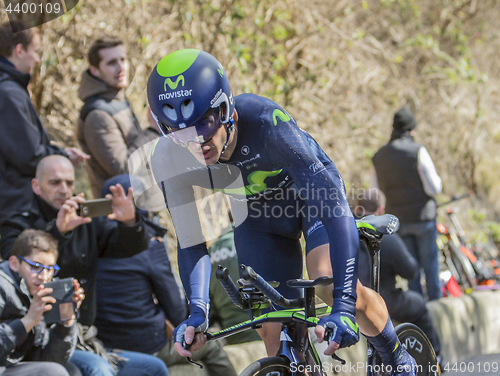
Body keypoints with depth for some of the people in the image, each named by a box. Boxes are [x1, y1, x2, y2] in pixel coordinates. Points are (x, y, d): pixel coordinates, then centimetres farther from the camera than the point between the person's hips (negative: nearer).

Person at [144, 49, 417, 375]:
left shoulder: (265, 122, -42)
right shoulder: (169, 159, -30)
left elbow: (337, 212, -45)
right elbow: (191, 242, -20)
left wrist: (344, 306, -52)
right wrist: (197, 311, -38)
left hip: (310, 186, -3)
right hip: (259, 211, 3)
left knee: (329, 282, -26)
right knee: (275, 331, -8)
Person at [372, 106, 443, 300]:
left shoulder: (379, 156, 4)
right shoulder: (418, 151, -12)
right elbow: (433, 188, -14)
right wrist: (438, 182, 7)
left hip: (398, 220, 4)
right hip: (422, 216, -4)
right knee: (431, 267, 5)